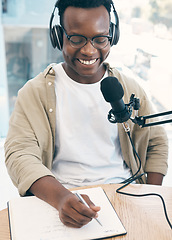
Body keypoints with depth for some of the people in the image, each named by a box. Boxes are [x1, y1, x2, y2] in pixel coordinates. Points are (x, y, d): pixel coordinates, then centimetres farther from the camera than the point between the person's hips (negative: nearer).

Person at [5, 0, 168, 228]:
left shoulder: (129, 89, 8)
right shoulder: (35, 93, -1)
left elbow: (156, 143, 15)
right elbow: (20, 154, -10)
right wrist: (61, 197, -30)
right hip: (57, 198, -2)